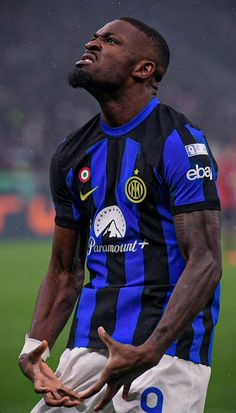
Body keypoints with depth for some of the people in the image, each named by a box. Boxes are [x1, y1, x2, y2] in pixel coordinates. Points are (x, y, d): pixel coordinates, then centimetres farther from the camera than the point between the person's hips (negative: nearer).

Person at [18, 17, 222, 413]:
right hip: (88, 344, 6)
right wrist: (33, 348, 1)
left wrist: (149, 352, -26)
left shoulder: (180, 143, -8)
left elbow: (205, 263, -16)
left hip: (166, 344, -6)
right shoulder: (72, 153, 14)